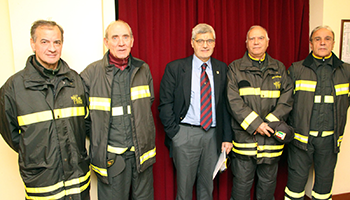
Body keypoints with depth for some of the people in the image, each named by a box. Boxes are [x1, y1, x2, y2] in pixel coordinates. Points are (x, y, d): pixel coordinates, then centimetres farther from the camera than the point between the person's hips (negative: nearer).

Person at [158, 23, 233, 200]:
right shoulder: (175, 68, -2)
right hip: (185, 134, -2)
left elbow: (226, 104, 6)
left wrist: (227, 137, 2)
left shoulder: (222, 69, 7)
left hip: (213, 134, 3)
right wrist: (173, 132, -9)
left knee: (207, 185, 17)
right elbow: (165, 104, -3)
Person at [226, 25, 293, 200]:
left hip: (271, 136, 3)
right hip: (244, 135, -2)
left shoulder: (279, 68, 10)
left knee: (268, 182, 16)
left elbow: (287, 100, 2)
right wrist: (255, 124, -15)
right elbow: (234, 101, -8)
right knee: (242, 182, 7)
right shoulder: (235, 68, 1)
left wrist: (268, 122, -11)